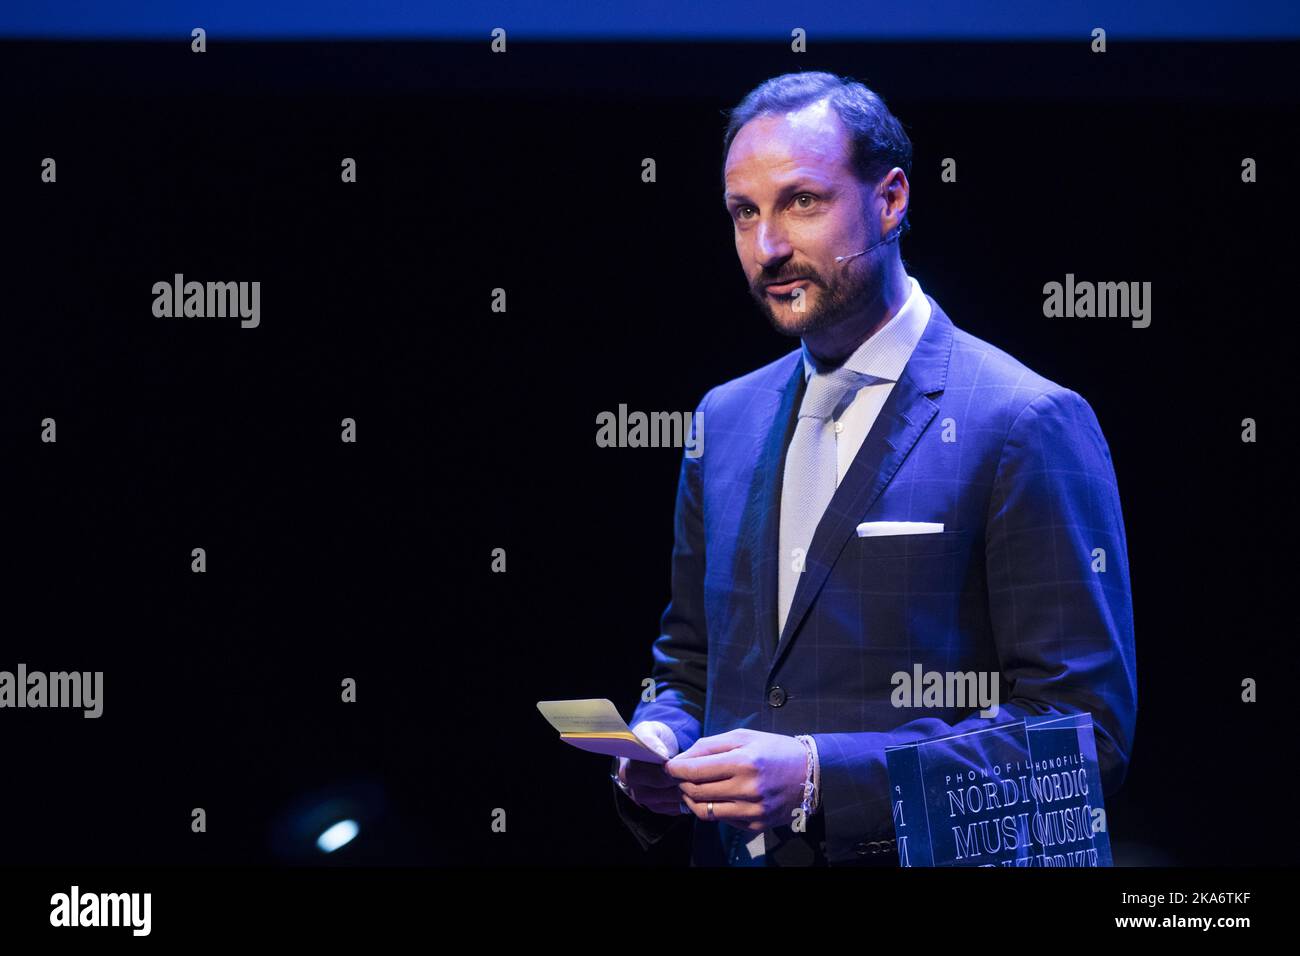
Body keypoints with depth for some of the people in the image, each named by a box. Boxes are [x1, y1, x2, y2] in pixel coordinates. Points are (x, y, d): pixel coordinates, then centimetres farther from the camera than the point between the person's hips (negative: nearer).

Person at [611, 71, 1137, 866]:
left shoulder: (1027, 426, -9)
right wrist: (659, 743, -1)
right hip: (733, 852, 6)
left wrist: (818, 774, -19)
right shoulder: (727, 420, 12)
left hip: (919, 860, -6)